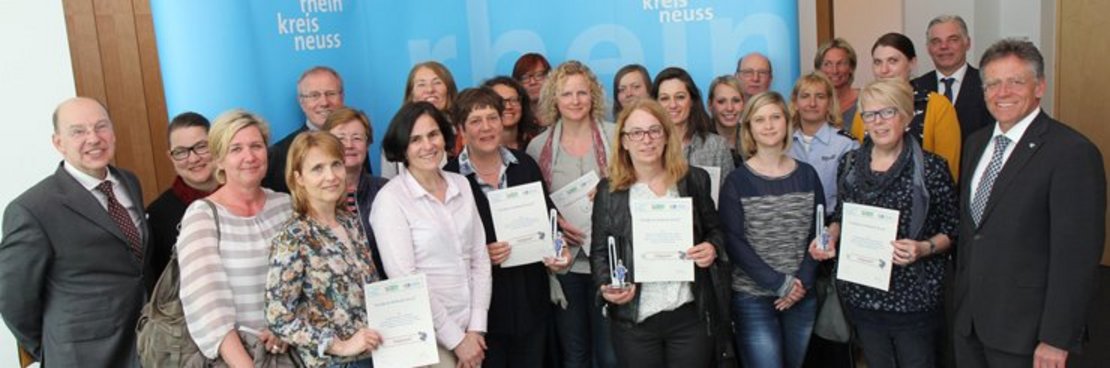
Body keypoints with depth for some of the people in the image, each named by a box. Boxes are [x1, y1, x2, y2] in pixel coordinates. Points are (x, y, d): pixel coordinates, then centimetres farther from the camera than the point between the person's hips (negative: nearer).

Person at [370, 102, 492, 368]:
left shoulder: (461, 185, 4)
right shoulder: (390, 199, -12)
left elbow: (480, 258, 4)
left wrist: (476, 327, -4)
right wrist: (456, 338, -13)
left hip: (469, 328, 5)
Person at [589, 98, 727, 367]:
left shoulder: (695, 180, 2)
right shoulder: (609, 190, -1)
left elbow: (714, 229, 13)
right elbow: (599, 251, 3)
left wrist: (712, 248, -9)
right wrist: (606, 286, -14)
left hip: (690, 315, 1)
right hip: (633, 320, 0)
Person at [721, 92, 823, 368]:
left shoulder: (807, 175, 6)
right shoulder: (737, 181, -4)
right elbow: (733, 242, -10)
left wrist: (803, 281, -10)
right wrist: (780, 283, -15)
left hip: (803, 296, 4)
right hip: (753, 298, -3)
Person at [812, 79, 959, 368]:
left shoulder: (931, 167, -8)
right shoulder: (850, 163, 3)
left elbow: (951, 228, -2)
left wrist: (924, 248, -20)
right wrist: (830, 238, -4)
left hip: (913, 297, -4)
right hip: (861, 295, 4)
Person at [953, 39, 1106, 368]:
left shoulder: (1073, 152, -14)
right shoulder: (976, 143, 9)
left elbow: (1076, 255, -17)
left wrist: (1056, 340, -18)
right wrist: (962, 301, 12)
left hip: (1026, 330, -6)